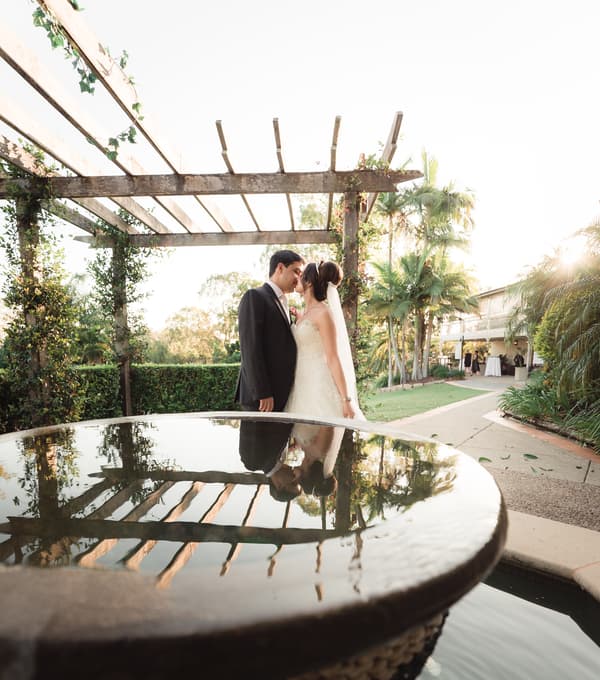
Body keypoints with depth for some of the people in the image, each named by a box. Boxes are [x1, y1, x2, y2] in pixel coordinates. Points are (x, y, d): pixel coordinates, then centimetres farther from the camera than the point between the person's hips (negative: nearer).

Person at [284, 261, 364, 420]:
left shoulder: (323, 313, -11)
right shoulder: (303, 316, 14)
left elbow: (334, 358, -15)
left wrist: (346, 400, -16)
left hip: (320, 387, -8)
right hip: (303, 388, 8)